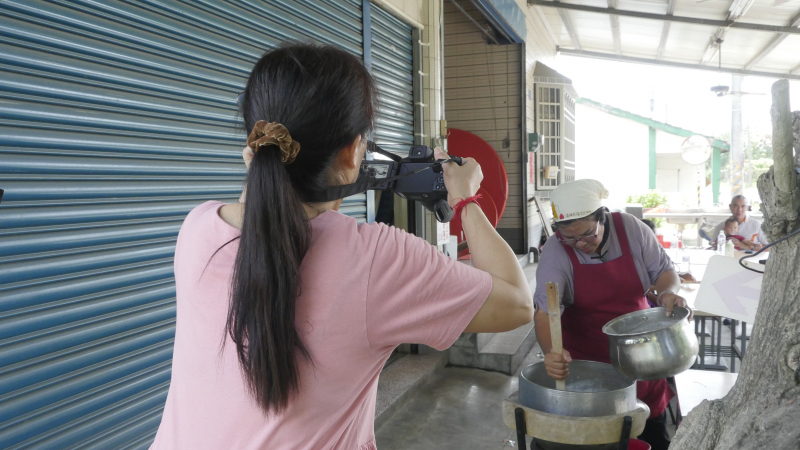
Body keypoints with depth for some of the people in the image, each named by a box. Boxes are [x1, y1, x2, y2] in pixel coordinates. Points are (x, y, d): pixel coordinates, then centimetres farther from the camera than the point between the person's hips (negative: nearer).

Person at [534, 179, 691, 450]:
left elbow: (663, 270, 0)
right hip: (583, 359, -2)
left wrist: (668, 291, -23)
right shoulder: (555, 252, -19)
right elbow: (545, 311, -27)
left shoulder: (631, 228, -12)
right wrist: (550, 352, -46)